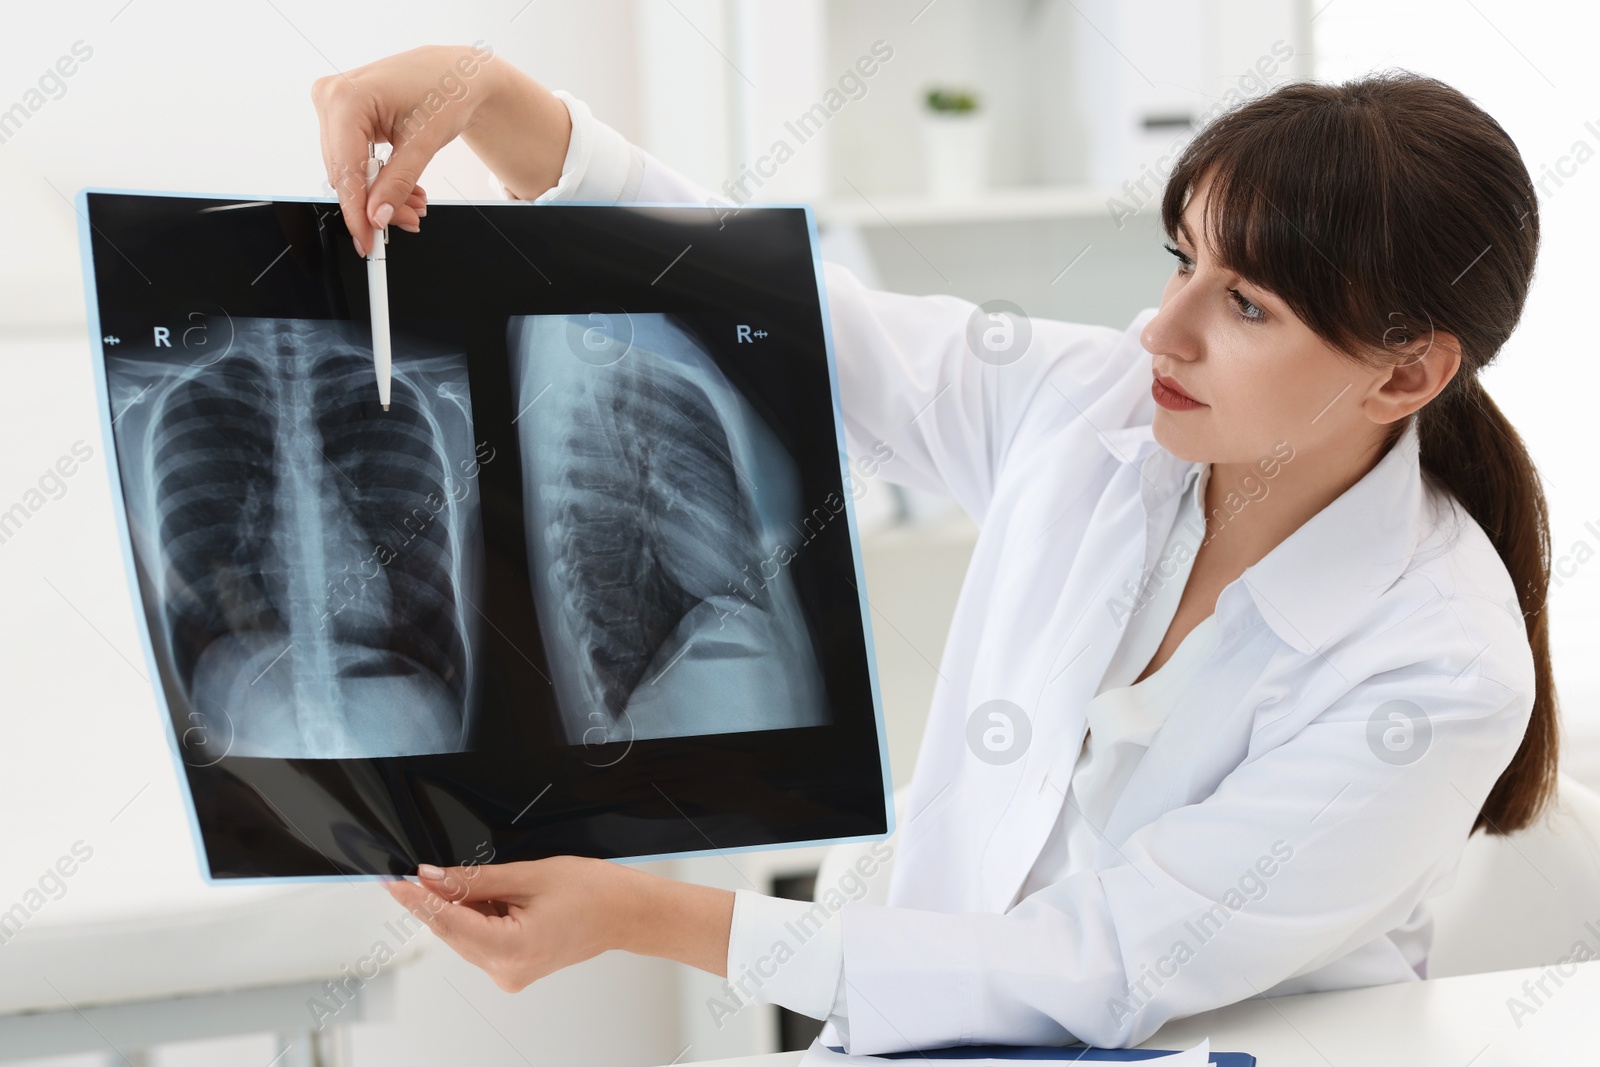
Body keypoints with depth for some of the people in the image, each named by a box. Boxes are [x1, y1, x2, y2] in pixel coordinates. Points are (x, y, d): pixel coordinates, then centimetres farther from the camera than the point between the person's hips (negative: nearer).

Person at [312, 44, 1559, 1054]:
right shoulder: (1085, 410, -6)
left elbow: (1098, 977, -22)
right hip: (933, 1036, 4)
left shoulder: (1444, 678, -21)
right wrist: (492, 95, -15)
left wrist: (650, 916, -26)